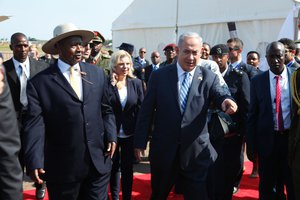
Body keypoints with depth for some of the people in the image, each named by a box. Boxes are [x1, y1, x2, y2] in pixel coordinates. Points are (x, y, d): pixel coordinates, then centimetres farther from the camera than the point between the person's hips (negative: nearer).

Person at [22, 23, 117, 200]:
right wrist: (35, 161, -23)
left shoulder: (98, 74, 6)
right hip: (62, 166, -2)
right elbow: (35, 124, -13)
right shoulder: (40, 82, -6)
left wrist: (111, 136, -3)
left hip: (99, 161, 3)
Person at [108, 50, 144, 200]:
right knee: (114, 166, 16)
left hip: (130, 133, 1)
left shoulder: (136, 83, -2)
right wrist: (112, 84, -20)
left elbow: (141, 109, -1)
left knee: (127, 167, 14)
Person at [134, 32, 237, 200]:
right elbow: (147, 111, 1)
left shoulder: (209, 77, 0)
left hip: (197, 151, 0)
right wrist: (140, 142, -1)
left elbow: (219, 95, -16)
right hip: (163, 149, 1)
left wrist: (226, 101, -40)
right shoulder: (159, 76, 0)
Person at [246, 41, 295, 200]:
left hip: (292, 138, 0)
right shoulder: (258, 81, 0)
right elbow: (253, 114, 1)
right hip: (268, 140, 1)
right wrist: (251, 145, -1)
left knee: (294, 185, 12)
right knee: (267, 187, 13)